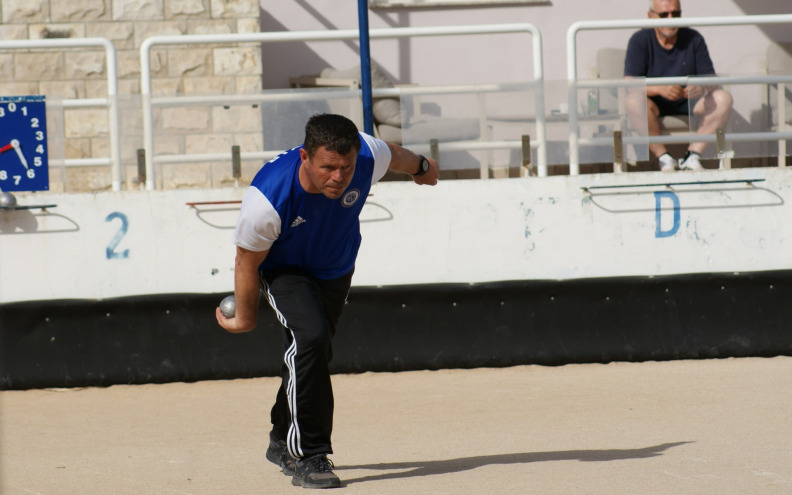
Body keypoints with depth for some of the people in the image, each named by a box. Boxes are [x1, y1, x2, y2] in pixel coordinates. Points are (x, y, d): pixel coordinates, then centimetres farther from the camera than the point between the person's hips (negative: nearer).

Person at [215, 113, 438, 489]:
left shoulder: (368, 156, -32)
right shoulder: (267, 198, -41)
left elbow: (397, 156, -4)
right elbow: (247, 262, -23)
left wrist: (421, 167, 19)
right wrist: (244, 317, -9)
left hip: (337, 270, 5)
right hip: (284, 270, -5)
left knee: (311, 356, 19)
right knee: (310, 337, -28)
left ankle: (283, 442, 43)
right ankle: (308, 457, -21)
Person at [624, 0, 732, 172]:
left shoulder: (693, 39, -1)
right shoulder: (639, 41, -9)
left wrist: (702, 88, -31)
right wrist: (660, 89, -38)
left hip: (688, 104, 3)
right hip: (655, 105, -3)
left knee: (723, 98, -22)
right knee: (634, 101, -35)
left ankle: (692, 155, -22)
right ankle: (663, 157, -28)